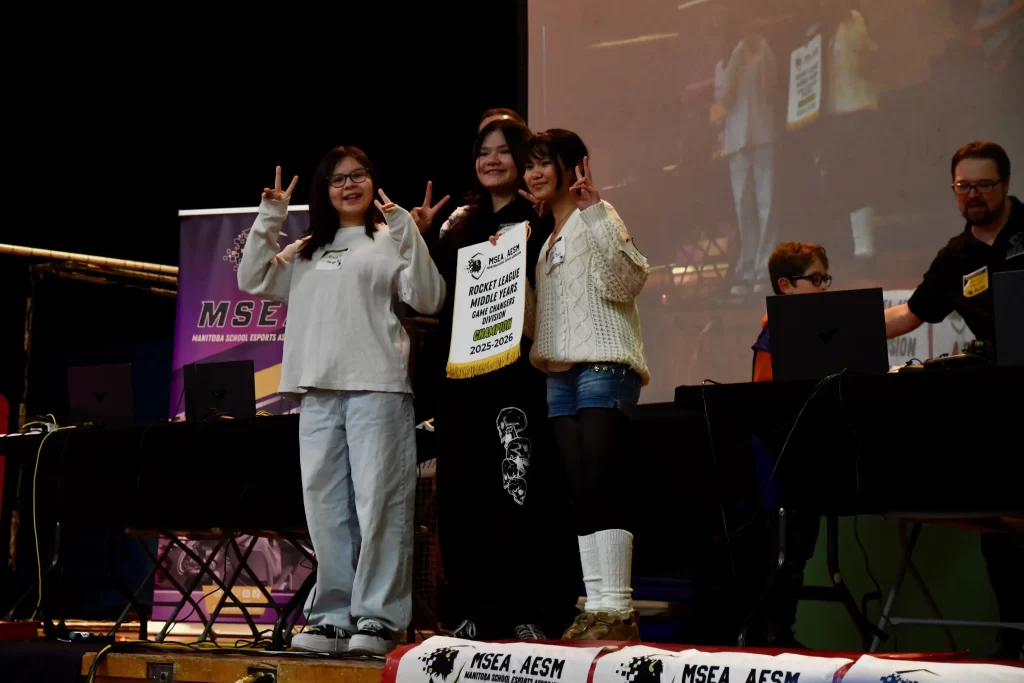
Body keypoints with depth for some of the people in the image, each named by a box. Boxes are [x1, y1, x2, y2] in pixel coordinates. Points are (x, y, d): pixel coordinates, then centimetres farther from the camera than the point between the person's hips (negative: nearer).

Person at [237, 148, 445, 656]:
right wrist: (268, 220, 11)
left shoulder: (391, 240, 5)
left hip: (377, 389, -5)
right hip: (319, 391, 6)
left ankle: (377, 618, -5)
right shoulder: (306, 252, 21)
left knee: (378, 502, -7)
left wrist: (407, 234, -14)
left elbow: (427, 300, -6)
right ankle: (333, 615, 12)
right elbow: (253, 282, 19)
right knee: (325, 506, 6)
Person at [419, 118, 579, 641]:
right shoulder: (461, 227, 19)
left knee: (520, 492, -8)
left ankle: (531, 615, -3)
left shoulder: (542, 224, 1)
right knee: (460, 495, 5)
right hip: (460, 378, 6)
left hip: (517, 377, -6)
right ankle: (472, 612, 11)